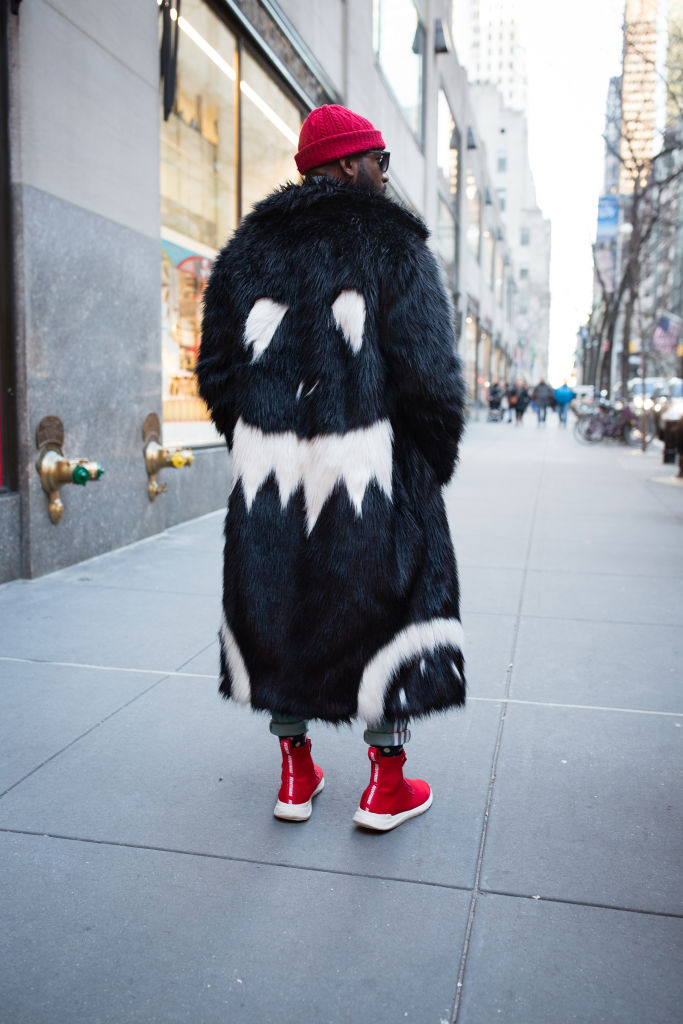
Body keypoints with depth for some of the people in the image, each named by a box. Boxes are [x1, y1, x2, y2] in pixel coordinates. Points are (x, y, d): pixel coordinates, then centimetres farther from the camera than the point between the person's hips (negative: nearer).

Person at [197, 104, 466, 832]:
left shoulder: (247, 247, 12)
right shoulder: (392, 241, -2)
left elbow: (216, 370, 9)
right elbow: (427, 369, -11)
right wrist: (437, 459, 2)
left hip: (269, 465, 5)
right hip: (371, 470, -4)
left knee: (279, 605, 14)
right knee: (387, 601, 9)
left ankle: (295, 776, 26)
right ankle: (386, 785, 19)